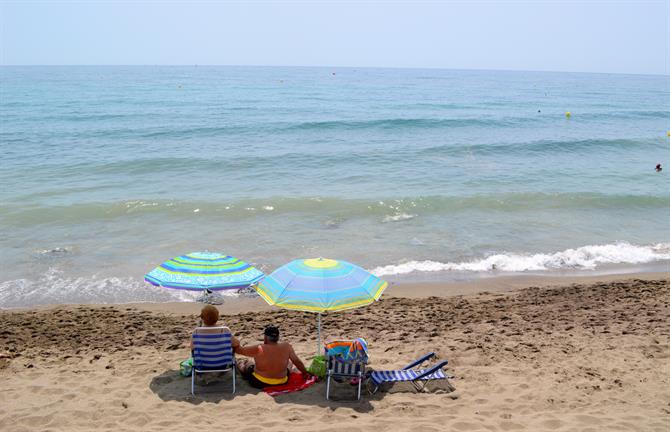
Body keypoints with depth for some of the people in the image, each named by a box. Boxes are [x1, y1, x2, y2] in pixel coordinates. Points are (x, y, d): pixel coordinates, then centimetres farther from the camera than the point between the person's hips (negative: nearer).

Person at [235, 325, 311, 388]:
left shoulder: (258, 349, -22)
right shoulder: (287, 346, -15)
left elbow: (238, 349, -13)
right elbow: (297, 361, -6)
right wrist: (305, 373, 10)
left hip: (259, 383, -3)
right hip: (281, 382, 3)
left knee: (241, 362, 22)